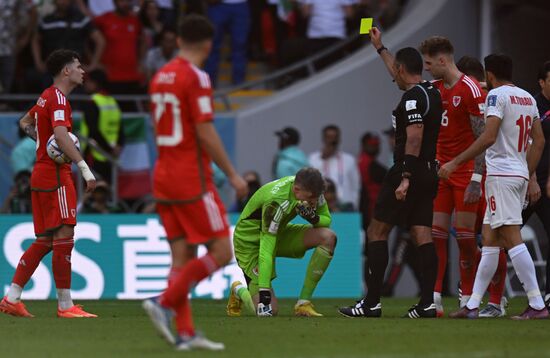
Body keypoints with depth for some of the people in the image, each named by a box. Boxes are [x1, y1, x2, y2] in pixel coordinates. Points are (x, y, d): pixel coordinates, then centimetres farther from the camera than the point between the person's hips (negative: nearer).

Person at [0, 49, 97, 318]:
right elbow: (61, 135, -27)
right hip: (55, 175, -10)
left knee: (45, 241, 11)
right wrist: (85, 168, -32)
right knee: (64, 238, -9)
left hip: (42, 172, 10)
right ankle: (65, 306, -9)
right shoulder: (58, 98, -12)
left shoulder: (47, 97, 17)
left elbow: (25, 122, 33)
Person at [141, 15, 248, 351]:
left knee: (182, 257, 7)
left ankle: (185, 332, 2)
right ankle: (164, 302, -12)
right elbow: (206, 133, -17)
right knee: (222, 252, -4)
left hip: (164, 177, 8)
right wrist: (232, 174, -11)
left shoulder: (160, 77, 11)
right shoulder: (196, 77, -13)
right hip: (193, 179, -8)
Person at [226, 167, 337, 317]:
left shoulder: (310, 189, -17)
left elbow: (326, 219, -2)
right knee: (270, 310, -16)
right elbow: (266, 251, -38)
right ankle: (239, 291, 20)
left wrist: (313, 218, -27)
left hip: (279, 232, 7)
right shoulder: (275, 202, -37)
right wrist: (264, 294, -41)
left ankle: (303, 304, -9)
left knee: (328, 238, -18)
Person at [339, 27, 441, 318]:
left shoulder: (413, 97, -13)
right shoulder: (432, 92, 15)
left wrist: (405, 178, -27)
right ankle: (427, 303, -3)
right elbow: (399, 75, 35)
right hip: (429, 172, 9)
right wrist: (380, 48, 46)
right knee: (422, 235, 5)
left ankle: (372, 303, -4)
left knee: (377, 231, -2)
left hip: (408, 172, -9)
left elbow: (414, 137, -23)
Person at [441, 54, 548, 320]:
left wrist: (455, 163, -15)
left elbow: (488, 137, -19)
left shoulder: (497, 95, -8)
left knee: (512, 238, -11)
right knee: (489, 240, 11)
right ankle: (473, 305, 12)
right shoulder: (528, 98, 16)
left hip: (501, 173, -9)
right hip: (520, 174, 9)